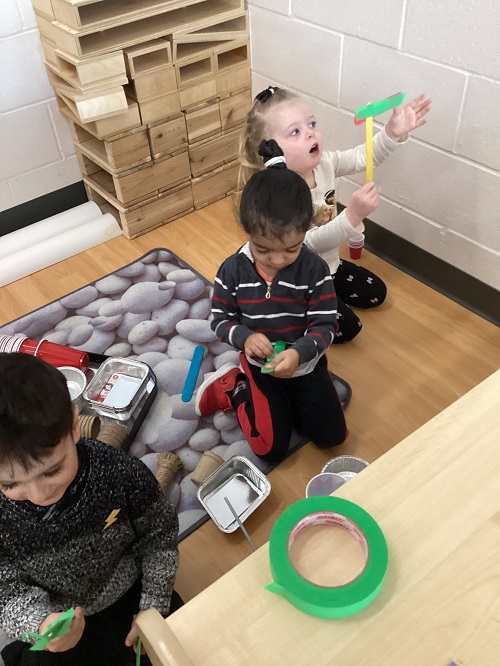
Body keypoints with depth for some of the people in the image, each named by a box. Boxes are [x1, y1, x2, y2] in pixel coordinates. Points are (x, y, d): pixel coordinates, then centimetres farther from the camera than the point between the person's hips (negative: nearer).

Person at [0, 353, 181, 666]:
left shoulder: (122, 473, -30)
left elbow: (159, 538, -12)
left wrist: (154, 607, -6)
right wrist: (40, 624, -39)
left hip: (132, 594, 1)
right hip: (59, 625, 0)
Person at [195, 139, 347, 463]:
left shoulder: (315, 270, -19)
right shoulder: (233, 270, -17)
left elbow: (326, 326, -16)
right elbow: (220, 320, -6)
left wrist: (299, 352, -35)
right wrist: (245, 337, -27)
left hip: (306, 362, 1)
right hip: (260, 366, -1)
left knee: (332, 435, 6)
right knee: (272, 448, -1)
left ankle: (287, 400, 26)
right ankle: (234, 388, 19)